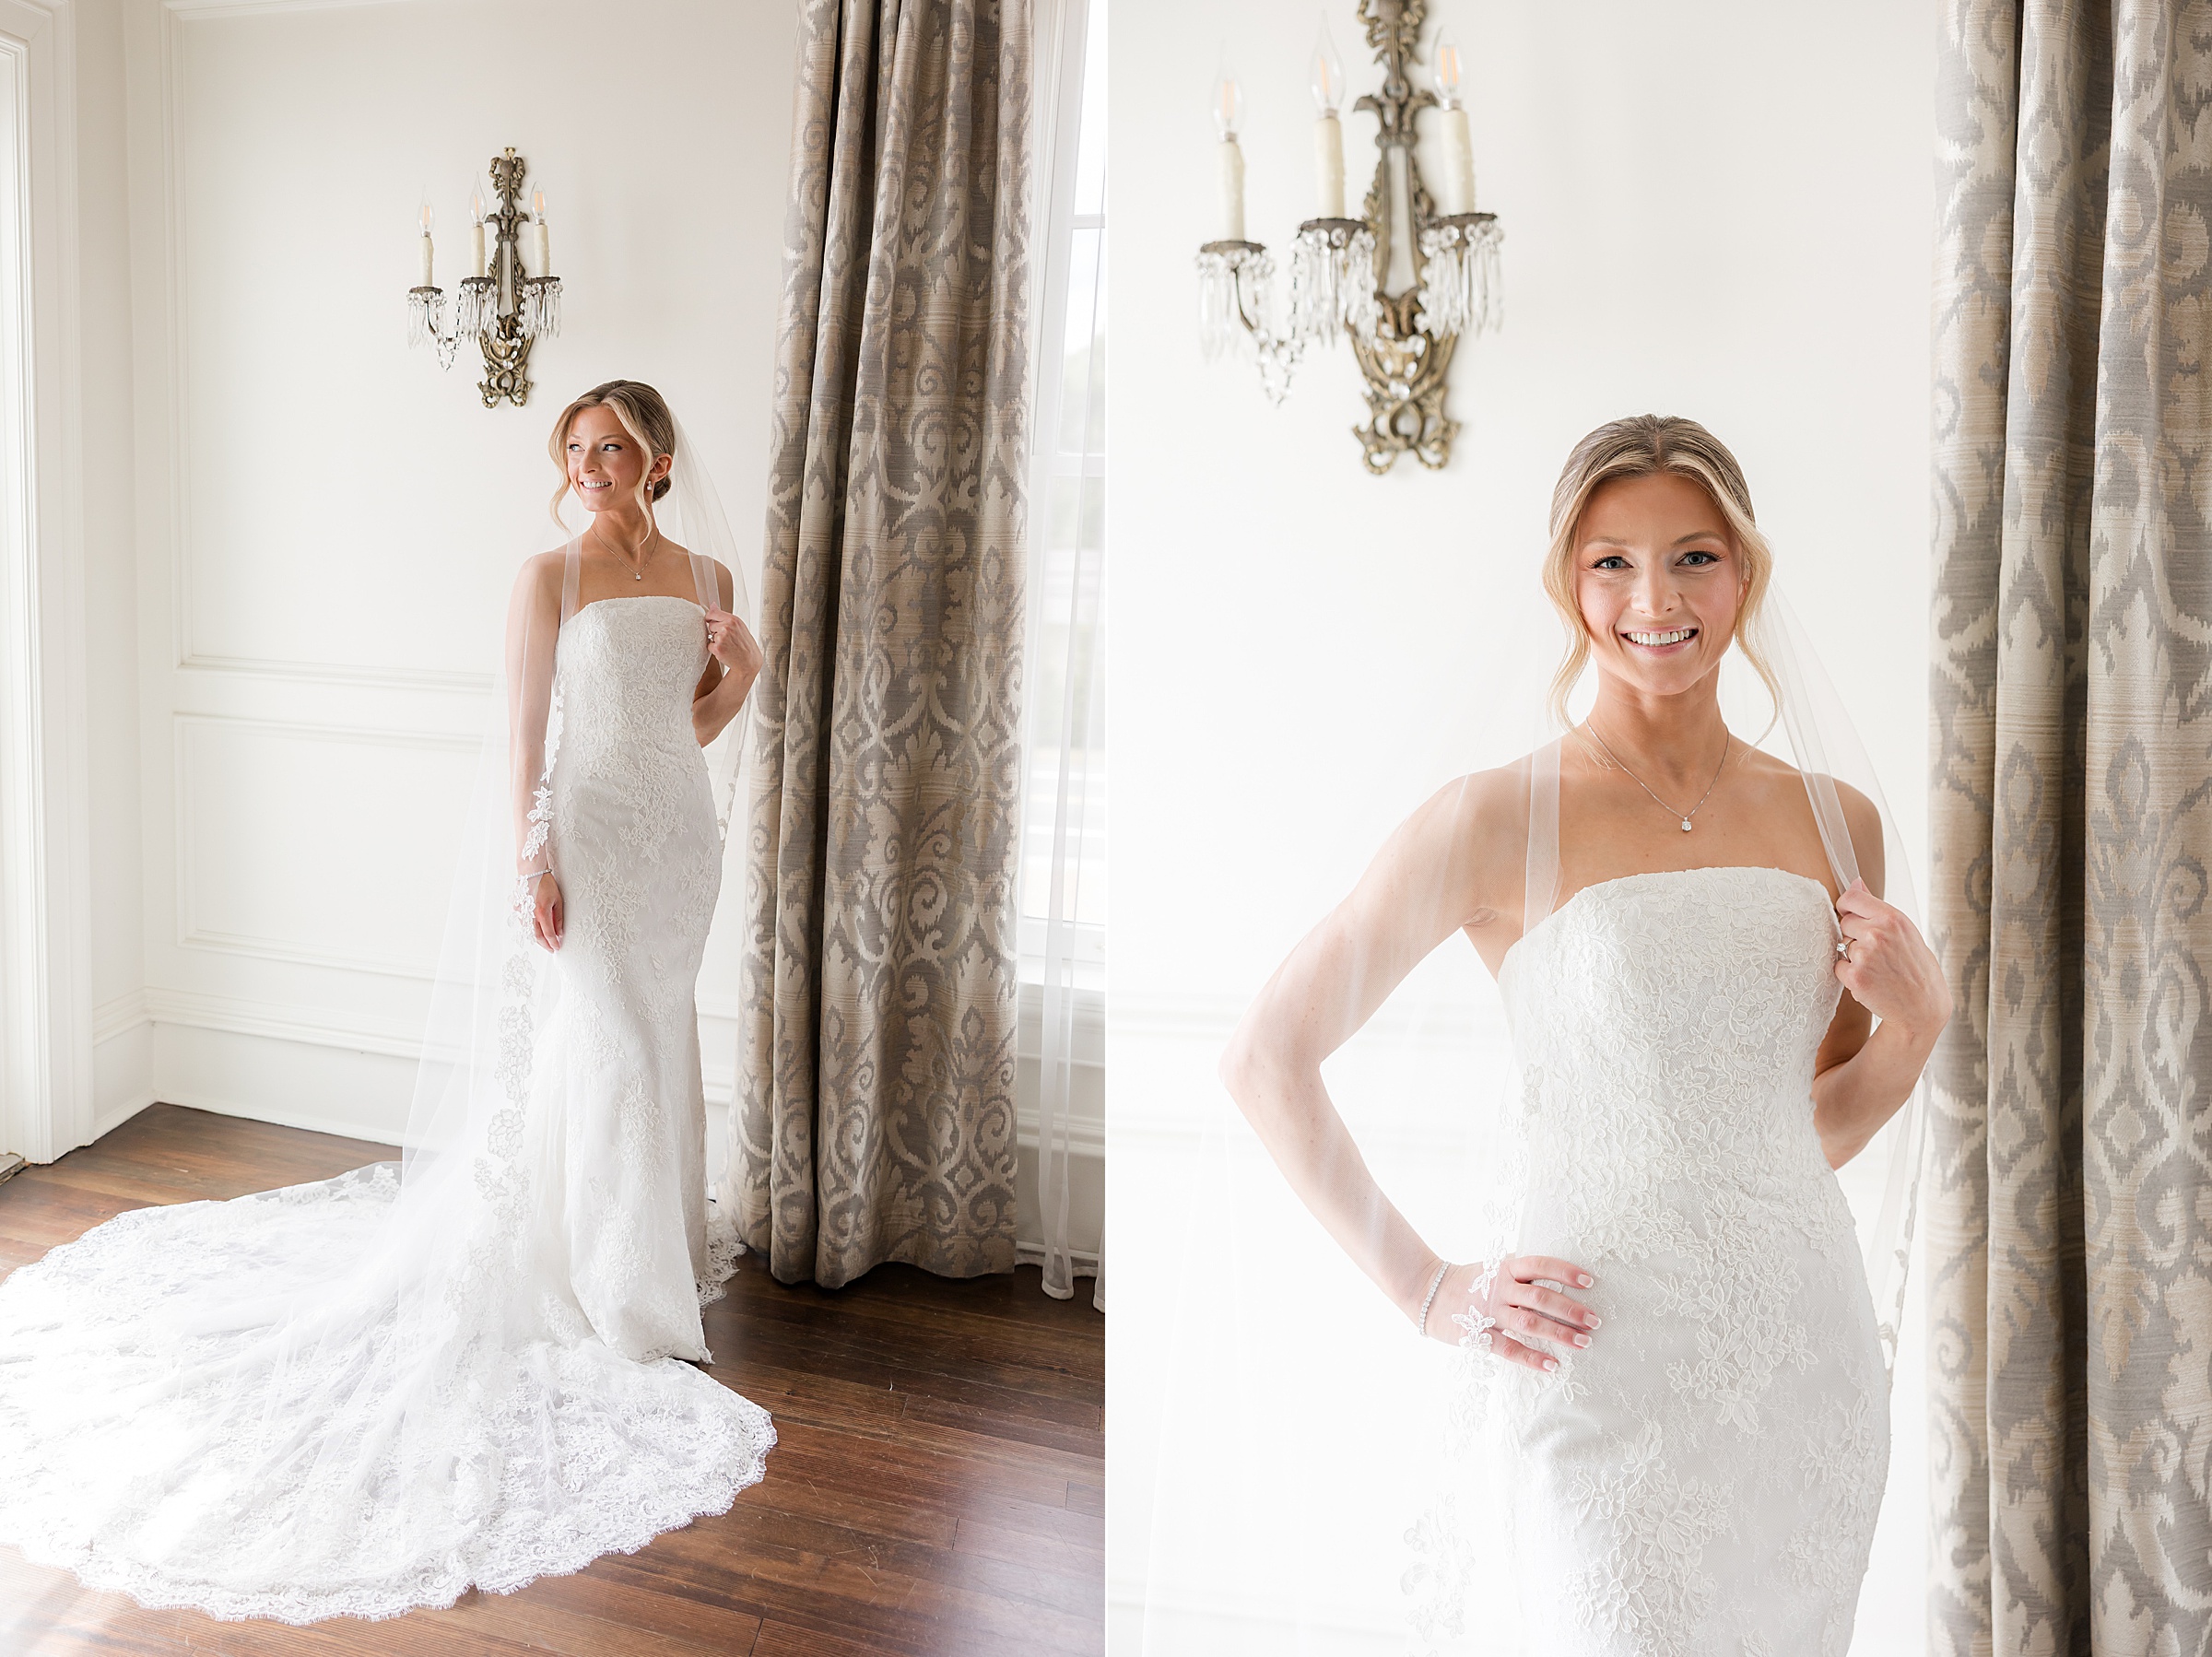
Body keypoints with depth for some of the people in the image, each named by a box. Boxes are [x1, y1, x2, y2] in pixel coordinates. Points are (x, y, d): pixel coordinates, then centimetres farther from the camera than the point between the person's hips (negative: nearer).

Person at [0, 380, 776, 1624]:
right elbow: (524, 723, -9)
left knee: (657, 1033, 14)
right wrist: (534, 857, -16)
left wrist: (742, 667, -3)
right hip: (583, 829, -5)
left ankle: (662, 1234, 32)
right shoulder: (551, 573, -5)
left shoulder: (707, 577, 8)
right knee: (601, 1044, -8)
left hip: (676, 831, 5)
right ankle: (627, 1309, 0)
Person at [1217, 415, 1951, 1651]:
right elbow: (1267, 1058, -6)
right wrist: (1428, 1290, -7)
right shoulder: (1500, 820, -8)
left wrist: (1918, 1019, -2)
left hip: (1812, 1362, 5)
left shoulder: (1837, 820, 7)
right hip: (1602, 1379, -5)